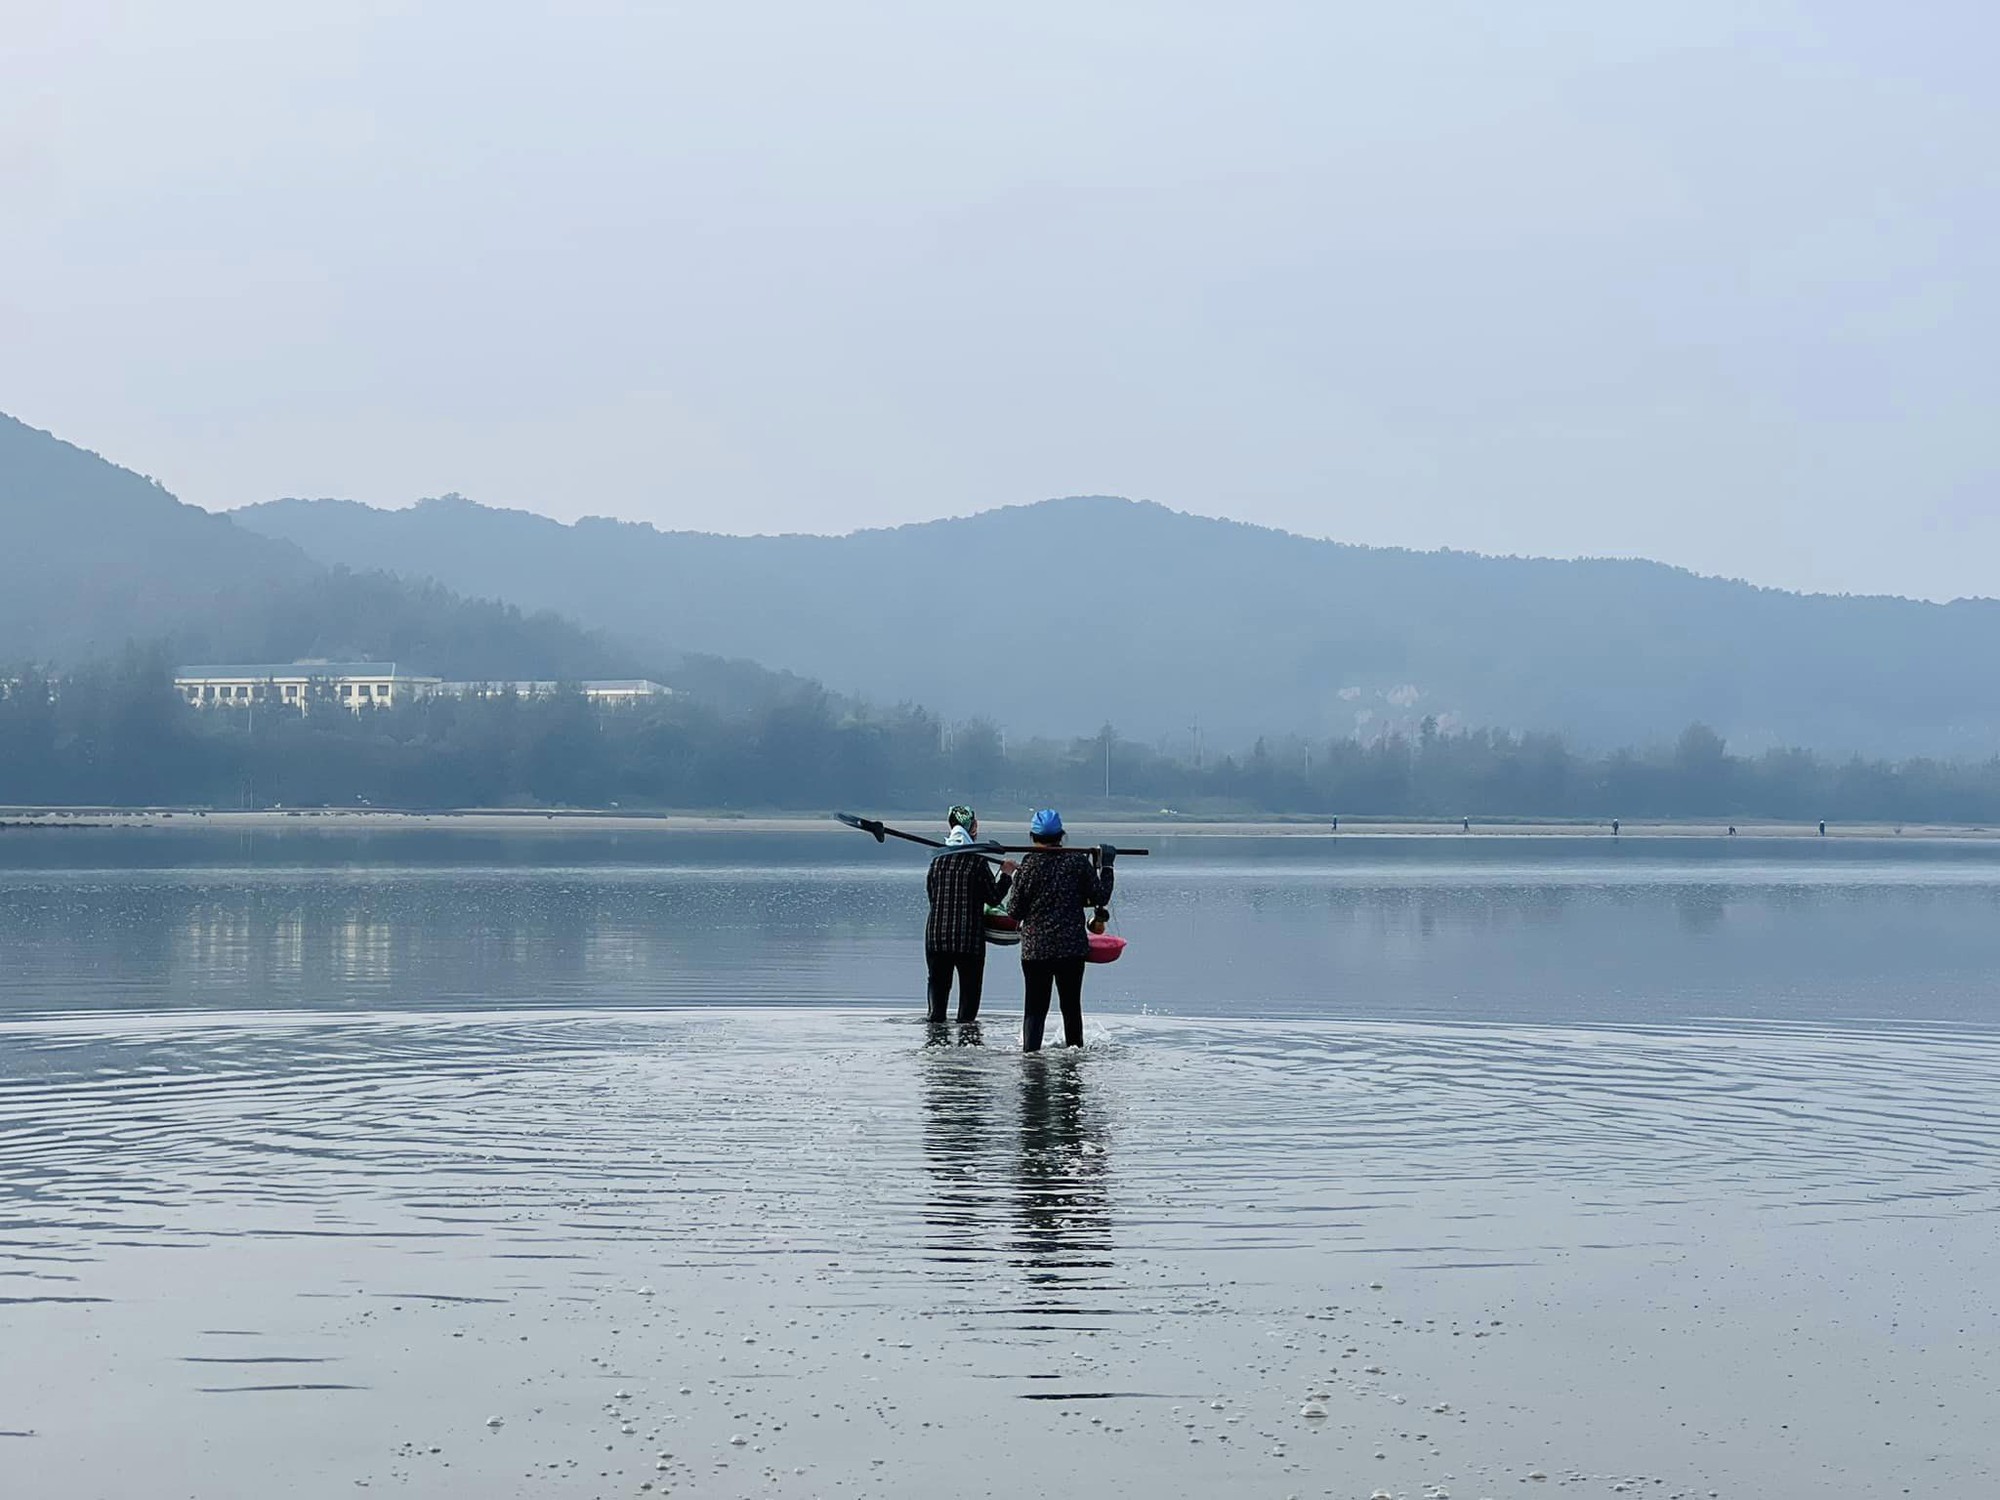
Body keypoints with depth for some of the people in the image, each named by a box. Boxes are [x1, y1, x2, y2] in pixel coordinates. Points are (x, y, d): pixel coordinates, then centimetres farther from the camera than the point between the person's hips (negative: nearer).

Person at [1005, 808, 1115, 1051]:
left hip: (1036, 949, -2)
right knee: (1071, 1006, 15)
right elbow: (1101, 898, 2)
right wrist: (1106, 867, 14)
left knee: (1035, 1007, 3)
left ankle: (1030, 1052, -8)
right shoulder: (1078, 860, -3)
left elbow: (1014, 912, -4)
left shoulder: (1029, 864, -7)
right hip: (1073, 947, 2)